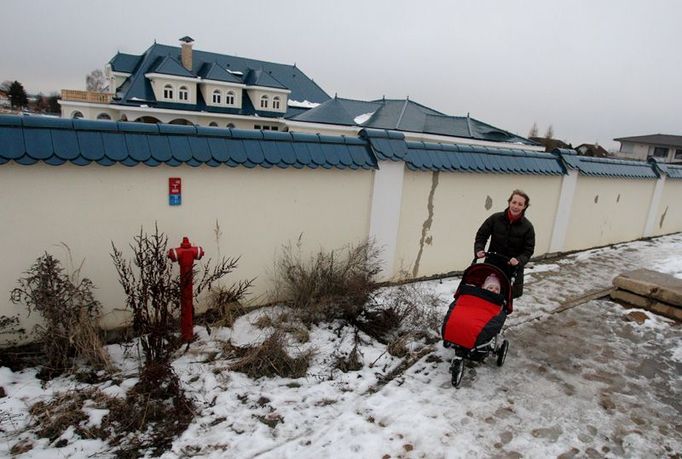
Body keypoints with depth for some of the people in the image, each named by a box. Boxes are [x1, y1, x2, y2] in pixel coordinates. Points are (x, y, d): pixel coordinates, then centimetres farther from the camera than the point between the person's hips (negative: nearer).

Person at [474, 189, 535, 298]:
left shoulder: (527, 226, -9)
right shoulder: (495, 218, -8)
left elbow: (528, 250, -6)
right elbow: (481, 235, 1)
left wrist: (519, 260, -24)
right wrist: (479, 249, -15)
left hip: (512, 268, -1)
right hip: (492, 265, 1)